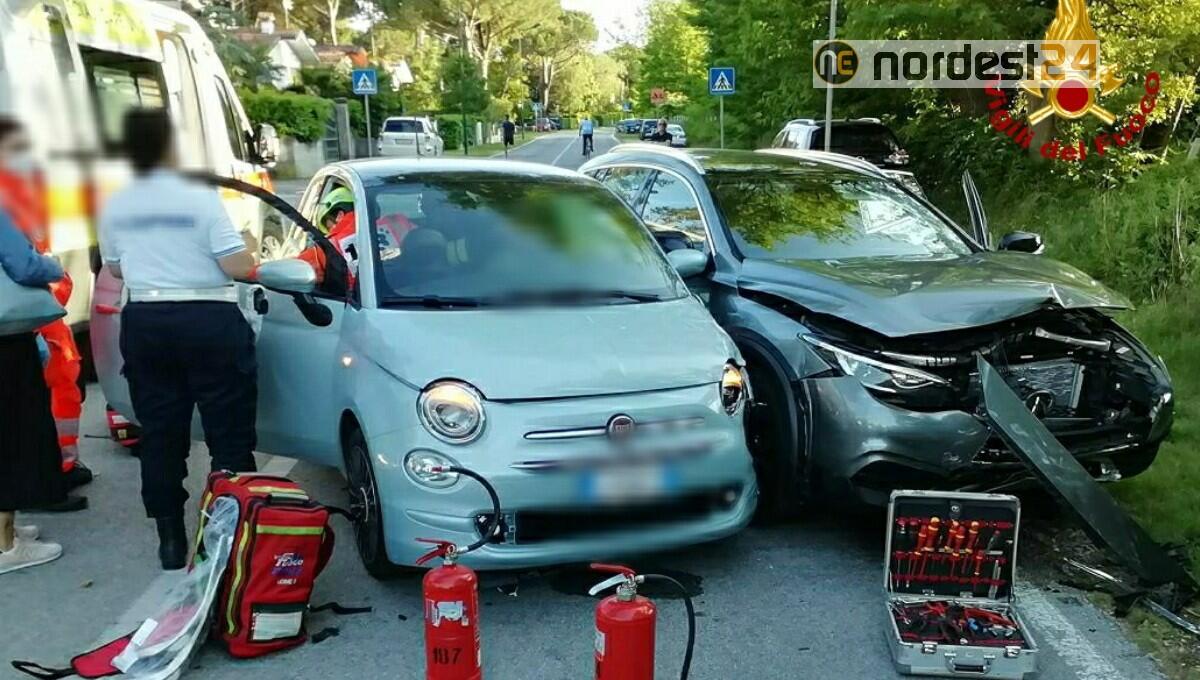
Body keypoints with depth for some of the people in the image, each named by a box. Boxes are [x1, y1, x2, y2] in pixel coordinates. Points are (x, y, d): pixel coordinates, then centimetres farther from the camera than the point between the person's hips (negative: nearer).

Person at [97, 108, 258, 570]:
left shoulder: (114, 207, 5)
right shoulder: (201, 199, -11)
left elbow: (115, 268, 17)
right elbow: (240, 267, -14)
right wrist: (247, 252, 7)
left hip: (144, 324, 5)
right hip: (208, 322, -5)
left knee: (160, 435, 11)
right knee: (228, 433, 3)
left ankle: (170, 539, 17)